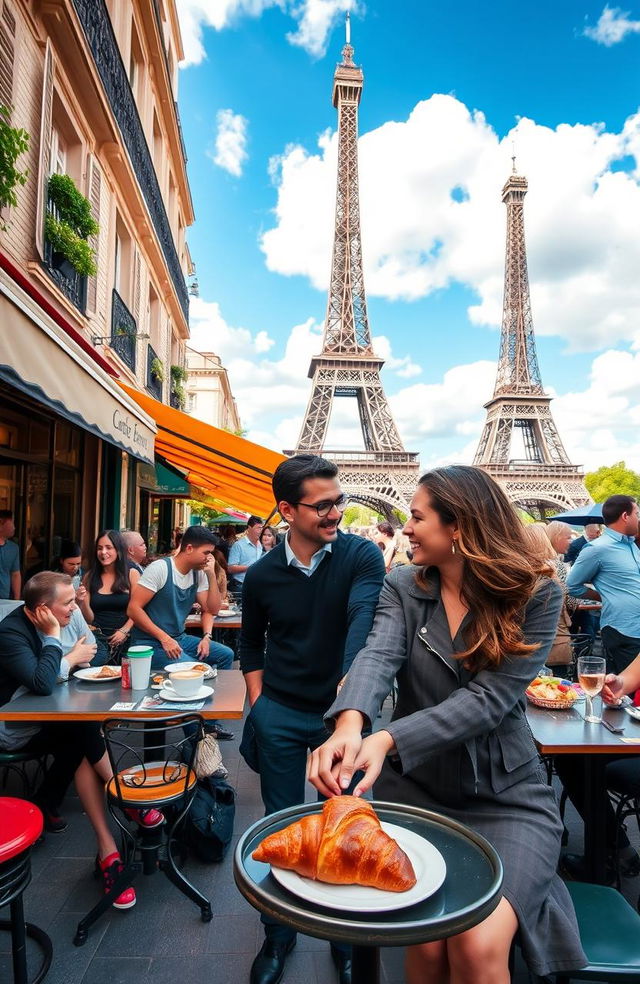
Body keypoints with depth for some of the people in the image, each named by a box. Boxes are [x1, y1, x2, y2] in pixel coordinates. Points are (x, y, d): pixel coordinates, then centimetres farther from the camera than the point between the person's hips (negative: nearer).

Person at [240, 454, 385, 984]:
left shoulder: (361, 555, -13)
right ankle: (278, 935, 41)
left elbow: (363, 616, -30)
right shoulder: (262, 575, -4)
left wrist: (351, 681, -45)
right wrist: (258, 701, 3)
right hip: (281, 714, 2)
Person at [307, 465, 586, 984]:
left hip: (505, 793, -1)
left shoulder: (537, 596, -11)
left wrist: (387, 740, -32)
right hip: (415, 787, 2)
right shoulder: (402, 587, -3)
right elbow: (378, 657, -20)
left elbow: (488, 698, -20)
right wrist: (350, 723, -42)